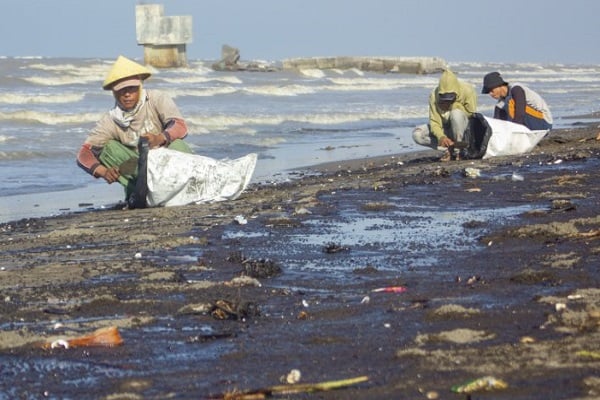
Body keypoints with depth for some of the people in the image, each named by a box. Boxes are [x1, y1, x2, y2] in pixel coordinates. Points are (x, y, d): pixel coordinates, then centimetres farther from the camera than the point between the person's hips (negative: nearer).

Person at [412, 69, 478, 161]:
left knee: (456, 113, -37)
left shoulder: (467, 90, -21)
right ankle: (449, 149, -15)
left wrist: (454, 106, -25)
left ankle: (457, 150, -22)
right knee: (417, 134, -19)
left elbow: (471, 114, -14)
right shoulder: (434, 95, -17)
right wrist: (441, 137, -38)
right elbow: (434, 122, -18)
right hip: (444, 129, 3)